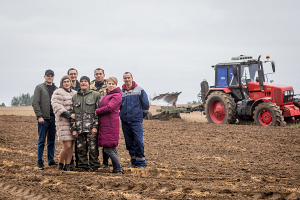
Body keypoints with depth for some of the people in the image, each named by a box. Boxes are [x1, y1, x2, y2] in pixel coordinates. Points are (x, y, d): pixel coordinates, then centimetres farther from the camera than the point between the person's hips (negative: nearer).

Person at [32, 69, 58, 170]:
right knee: (41, 141, -1)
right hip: (44, 118, -4)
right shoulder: (39, 88, 1)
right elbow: (35, 103, -5)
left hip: (54, 118, 4)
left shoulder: (56, 89, 14)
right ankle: (40, 162, 4)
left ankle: (51, 160, 15)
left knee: (52, 141, 9)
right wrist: (39, 116, -13)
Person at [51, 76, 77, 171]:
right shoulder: (58, 93, -4)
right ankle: (60, 164, 8)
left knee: (71, 146, 3)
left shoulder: (75, 93, 17)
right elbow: (57, 107, -13)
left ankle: (67, 165, 11)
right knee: (67, 146, -11)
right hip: (63, 122, -6)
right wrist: (69, 115, -19)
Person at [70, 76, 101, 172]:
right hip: (79, 127, 3)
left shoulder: (95, 95, 5)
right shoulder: (75, 97, 15)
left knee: (93, 148, -4)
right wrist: (73, 129, 6)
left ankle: (95, 167, 5)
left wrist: (95, 126, -8)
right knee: (81, 149, 4)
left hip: (91, 128, -3)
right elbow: (72, 113, 14)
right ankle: (83, 166, 13)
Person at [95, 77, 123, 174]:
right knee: (112, 149, 11)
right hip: (104, 124, 9)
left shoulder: (117, 96, -8)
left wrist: (97, 112, -8)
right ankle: (116, 169, 16)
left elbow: (109, 108, -19)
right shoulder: (106, 95, 21)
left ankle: (119, 169, -3)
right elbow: (103, 107, 26)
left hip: (111, 125, -9)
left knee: (108, 149, -10)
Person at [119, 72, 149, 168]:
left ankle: (141, 163, -3)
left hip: (136, 120, -4)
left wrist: (142, 115, 9)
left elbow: (145, 104, 4)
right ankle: (134, 161, 17)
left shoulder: (139, 90, 0)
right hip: (125, 121, 4)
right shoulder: (120, 91, 8)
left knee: (138, 141, -11)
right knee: (129, 142, 6)